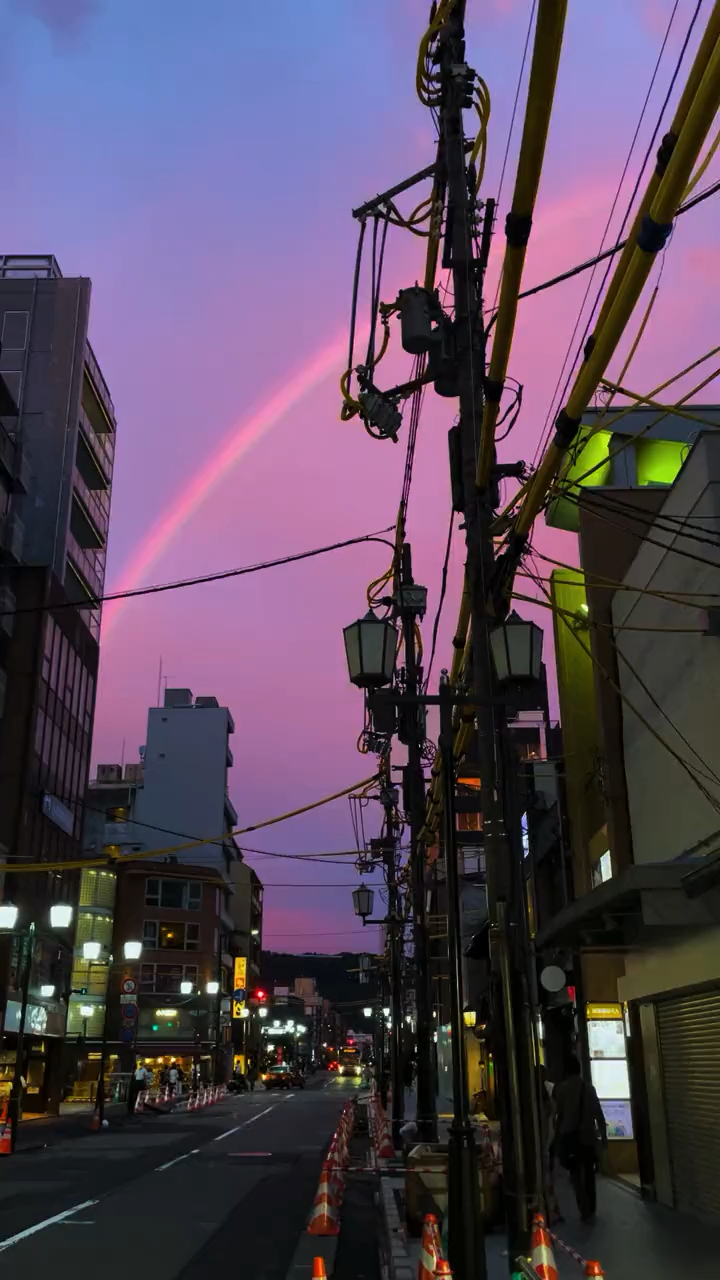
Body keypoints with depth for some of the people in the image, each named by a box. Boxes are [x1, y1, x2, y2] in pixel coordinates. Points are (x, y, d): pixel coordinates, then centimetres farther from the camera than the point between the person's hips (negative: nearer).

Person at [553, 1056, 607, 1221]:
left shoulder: (560, 1088, -2)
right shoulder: (588, 1087, 4)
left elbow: (558, 1115, -4)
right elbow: (598, 1113, 3)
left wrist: (557, 1137, 2)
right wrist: (603, 1136, 9)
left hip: (569, 1136, -2)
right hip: (588, 1135, 2)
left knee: (576, 1174, 3)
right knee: (588, 1173, 14)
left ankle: (585, 1210, -5)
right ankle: (590, 1209, 17)